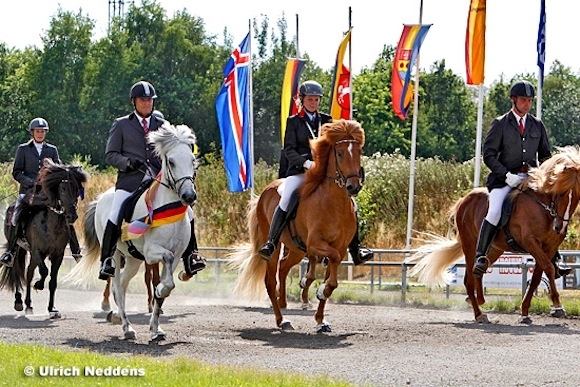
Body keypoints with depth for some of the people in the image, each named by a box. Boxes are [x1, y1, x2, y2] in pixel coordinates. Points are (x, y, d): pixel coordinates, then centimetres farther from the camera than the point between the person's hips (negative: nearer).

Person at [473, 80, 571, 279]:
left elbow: (545, 155, 20)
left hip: (531, 178, 4)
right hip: (504, 178, -4)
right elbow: (489, 154, -3)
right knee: (494, 212, -25)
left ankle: (554, 260, -4)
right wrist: (506, 175, -14)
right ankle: (481, 257, -20)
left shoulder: (537, 125, 14)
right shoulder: (500, 124, 2)